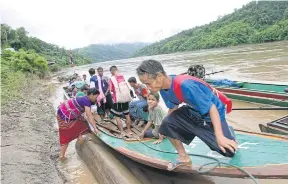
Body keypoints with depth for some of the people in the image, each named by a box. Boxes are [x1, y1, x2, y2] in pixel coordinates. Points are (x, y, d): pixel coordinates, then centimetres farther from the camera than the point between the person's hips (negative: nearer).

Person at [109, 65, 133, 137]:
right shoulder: (123, 76, 5)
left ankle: (122, 132, 2)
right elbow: (127, 87, 11)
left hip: (118, 99, -5)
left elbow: (111, 89, -7)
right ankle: (129, 130, 25)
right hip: (126, 98, 5)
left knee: (117, 116, 5)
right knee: (127, 115, 16)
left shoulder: (112, 78, -9)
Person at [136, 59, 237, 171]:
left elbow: (211, 108, -33)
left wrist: (219, 136, -37)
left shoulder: (185, 85, -38)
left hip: (210, 115, -6)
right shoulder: (163, 88, -13)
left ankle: (227, 132, 30)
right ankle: (184, 158, 7)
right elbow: (173, 108, 6)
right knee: (167, 123, -14)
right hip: (192, 111, 6)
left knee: (228, 151, -6)